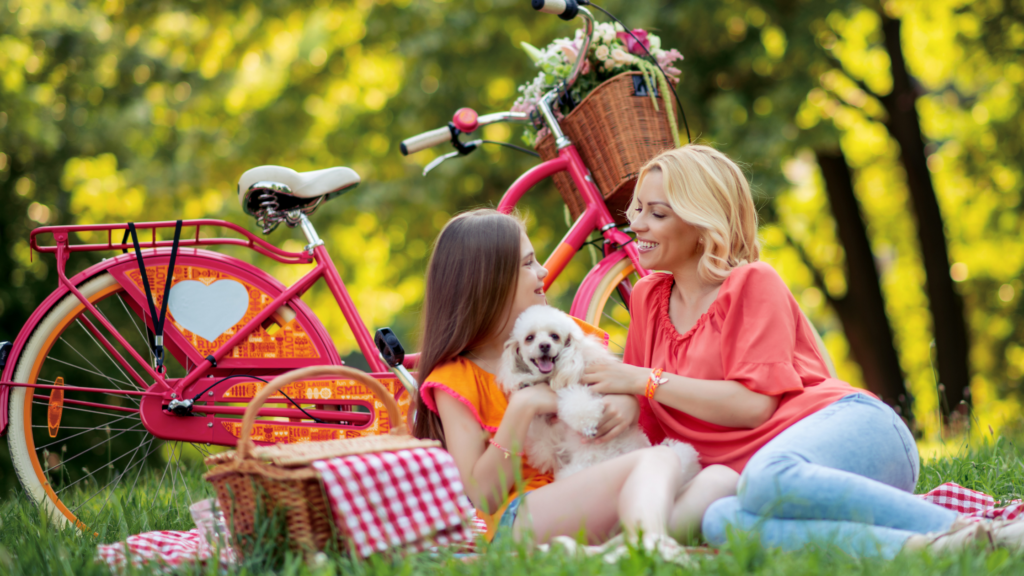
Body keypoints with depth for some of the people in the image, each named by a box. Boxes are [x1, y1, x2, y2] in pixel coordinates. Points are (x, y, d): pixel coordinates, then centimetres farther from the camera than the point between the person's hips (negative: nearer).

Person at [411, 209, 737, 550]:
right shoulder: (456, 379, 0)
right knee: (659, 462, -30)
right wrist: (522, 408, -17)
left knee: (720, 479, -20)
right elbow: (481, 498, -7)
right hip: (514, 519, -7)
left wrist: (630, 403, 2)